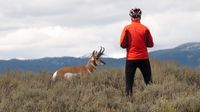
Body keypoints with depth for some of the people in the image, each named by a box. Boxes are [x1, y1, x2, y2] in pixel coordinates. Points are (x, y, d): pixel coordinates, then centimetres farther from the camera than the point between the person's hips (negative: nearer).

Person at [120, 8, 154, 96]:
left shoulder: (127, 28, -4)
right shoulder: (145, 29, -1)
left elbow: (122, 44, -6)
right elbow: (150, 44, 3)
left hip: (131, 58, -1)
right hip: (144, 58, 1)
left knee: (129, 82, 3)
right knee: (148, 81, 7)